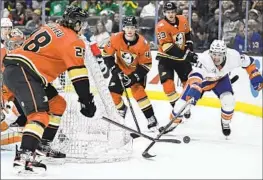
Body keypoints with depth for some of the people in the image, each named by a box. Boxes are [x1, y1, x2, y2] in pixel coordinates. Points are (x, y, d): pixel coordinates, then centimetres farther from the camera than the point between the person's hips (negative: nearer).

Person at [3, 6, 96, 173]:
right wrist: (87, 101, -5)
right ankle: (25, 156, -36)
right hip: (22, 73, -9)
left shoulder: (51, 28, 22)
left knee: (57, 104, 18)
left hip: (14, 68, 9)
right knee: (39, 113, -21)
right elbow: (78, 74, -8)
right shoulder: (72, 40, -4)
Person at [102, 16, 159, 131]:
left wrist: (133, 78, -27)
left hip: (137, 70, -3)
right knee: (113, 91, -4)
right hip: (121, 69, 3)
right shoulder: (116, 39, -22)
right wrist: (115, 71, -19)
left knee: (137, 90, -24)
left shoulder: (142, 43, -26)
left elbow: (146, 65, -19)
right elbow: (107, 54, -10)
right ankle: (121, 109, 30)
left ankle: (151, 119, -20)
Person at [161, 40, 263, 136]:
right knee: (184, 101, -6)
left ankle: (225, 122, 11)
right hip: (201, 78, -2)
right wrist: (194, 90, -70)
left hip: (221, 79, 2)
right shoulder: (204, 59, -42)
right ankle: (172, 123, 18)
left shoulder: (232, 56, -32)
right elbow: (195, 75, -53)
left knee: (228, 101, -19)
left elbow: (248, 62, -14)